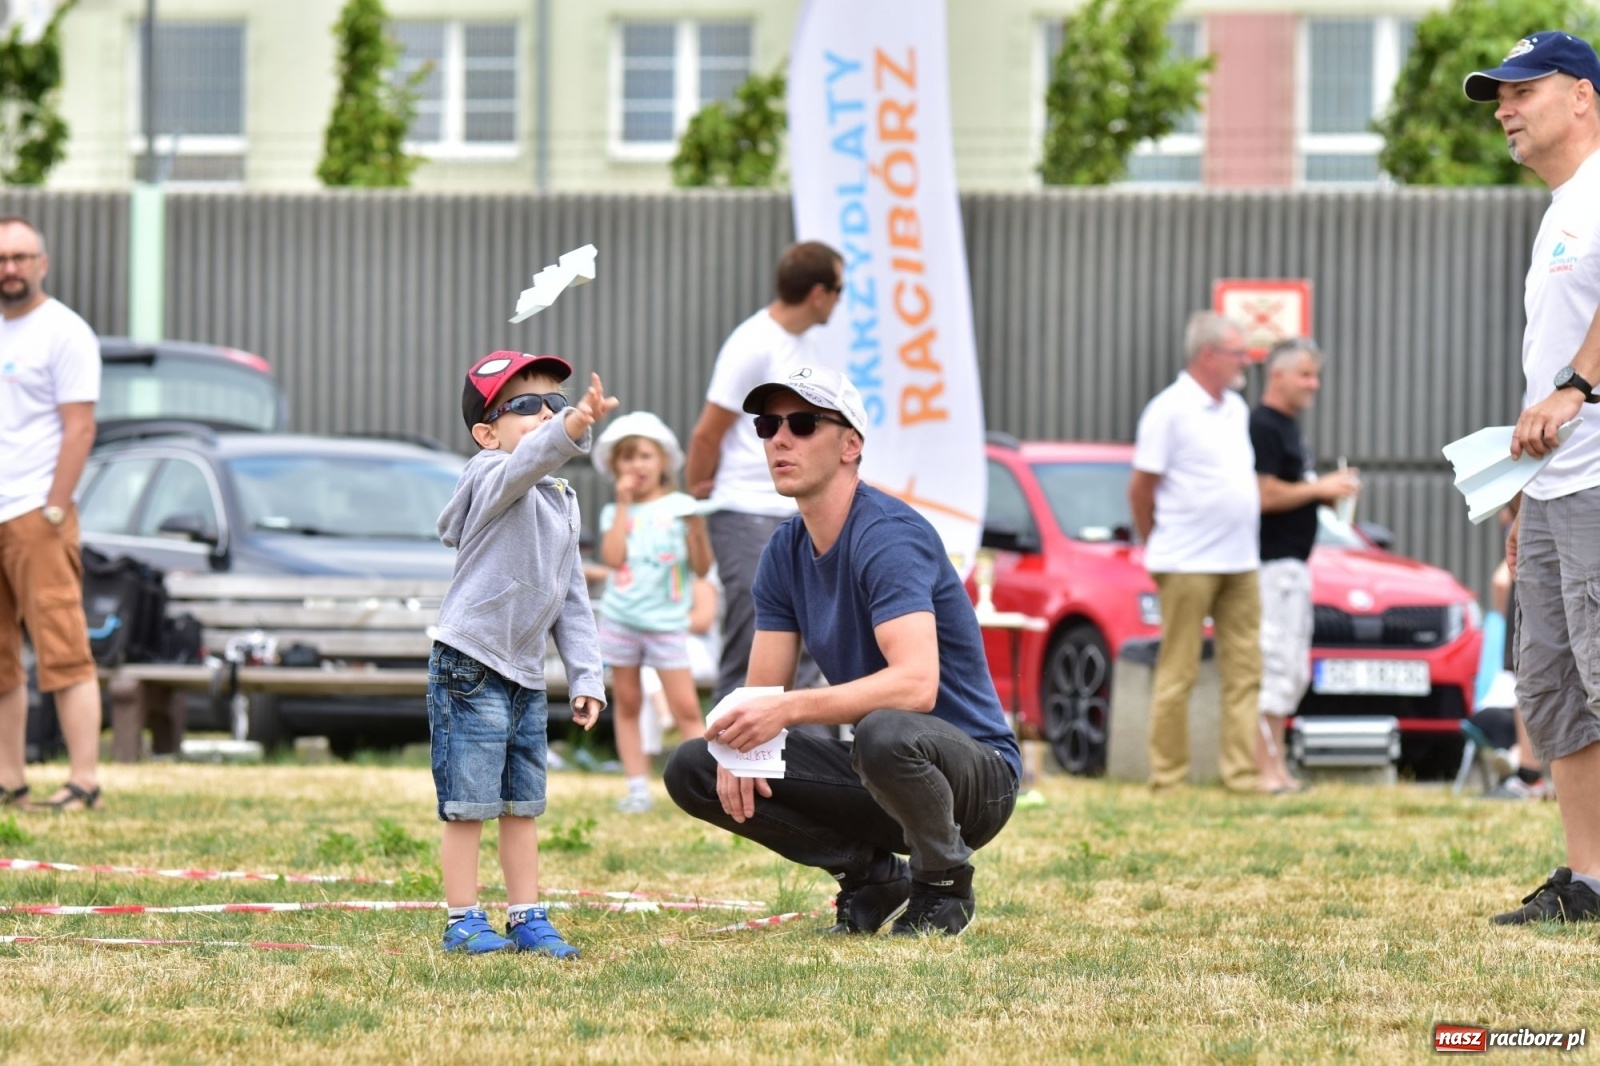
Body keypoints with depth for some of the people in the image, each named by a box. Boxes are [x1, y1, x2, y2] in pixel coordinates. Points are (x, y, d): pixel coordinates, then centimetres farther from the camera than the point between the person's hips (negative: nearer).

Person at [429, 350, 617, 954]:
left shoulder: (561, 504, 14)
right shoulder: (492, 478, -11)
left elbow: (572, 600, 17)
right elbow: (527, 462, -37)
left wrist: (586, 676, 8)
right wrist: (573, 428, -57)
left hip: (526, 677, 8)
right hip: (470, 669, -8)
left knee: (522, 806, 11)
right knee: (467, 804, -5)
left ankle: (526, 919, 17)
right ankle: (463, 922, 1)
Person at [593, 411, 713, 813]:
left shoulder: (680, 508, 3)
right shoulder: (614, 513, 8)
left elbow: (702, 568, 0)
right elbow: (613, 557, -10)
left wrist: (697, 531, -18)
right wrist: (623, 505, -7)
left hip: (667, 624, -2)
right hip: (620, 619, 2)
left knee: (686, 708, -8)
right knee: (627, 707, 5)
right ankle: (638, 788, 8)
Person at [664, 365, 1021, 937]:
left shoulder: (888, 536, -21)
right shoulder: (785, 552, 5)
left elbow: (916, 683, -34)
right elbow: (764, 693, 6)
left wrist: (790, 708, -40)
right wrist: (738, 745, -18)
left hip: (976, 774, -8)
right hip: (871, 766, 8)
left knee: (885, 732, -42)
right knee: (691, 770, -2)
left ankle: (944, 889, -11)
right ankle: (873, 878, 5)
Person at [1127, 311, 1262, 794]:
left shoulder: (1236, 410, 14)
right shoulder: (1170, 410, -9)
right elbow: (1141, 487, -7)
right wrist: (1154, 545, 1)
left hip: (1239, 563, 7)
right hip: (1188, 566, -7)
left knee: (1244, 672, 4)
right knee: (1178, 674, -2)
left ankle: (1243, 772, 5)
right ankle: (1168, 775, 3)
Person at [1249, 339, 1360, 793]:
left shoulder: (1289, 427, 18)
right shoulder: (1261, 426, -13)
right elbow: (1264, 495, -21)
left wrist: (1329, 491, 9)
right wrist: (1319, 489, -13)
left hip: (1294, 564, 11)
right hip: (1272, 564, -11)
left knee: (1293, 672, 12)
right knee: (1275, 666, -11)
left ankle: (1276, 768, 15)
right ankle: (1267, 769, -12)